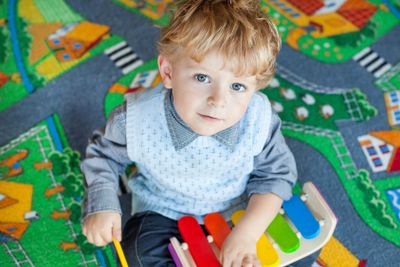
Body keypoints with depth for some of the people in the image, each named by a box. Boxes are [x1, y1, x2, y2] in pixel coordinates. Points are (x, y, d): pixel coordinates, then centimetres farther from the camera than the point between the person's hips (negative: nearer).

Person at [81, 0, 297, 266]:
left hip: (236, 212, 1)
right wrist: (102, 205, -17)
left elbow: (276, 174, -14)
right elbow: (104, 153, -4)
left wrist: (248, 232, -28)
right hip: (163, 213, 0)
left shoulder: (258, 122, -25)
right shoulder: (138, 119, -25)